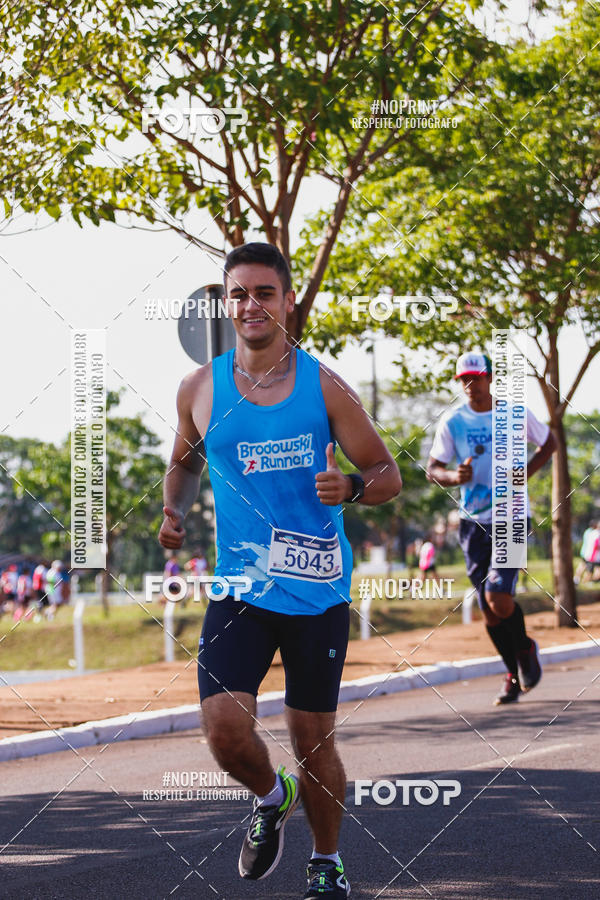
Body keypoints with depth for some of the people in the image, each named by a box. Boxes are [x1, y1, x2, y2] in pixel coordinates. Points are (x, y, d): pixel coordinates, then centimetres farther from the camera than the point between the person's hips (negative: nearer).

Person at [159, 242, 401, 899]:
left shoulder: (323, 387, -3)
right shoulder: (199, 389, 2)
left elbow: (388, 474, 1)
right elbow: (184, 461, 22)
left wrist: (352, 487, -21)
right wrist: (174, 511, 2)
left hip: (317, 591, -1)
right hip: (239, 590, 1)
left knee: (312, 738, 6)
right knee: (225, 731, -15)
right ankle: (272, 798, 19)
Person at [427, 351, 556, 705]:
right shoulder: (452, 422, 2)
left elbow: (549, 442, 14)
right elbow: (433, 469, 3)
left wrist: (526, 472, -2)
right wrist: (455, 477, -19)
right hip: (474, 522, 2)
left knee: (499, 598, -18)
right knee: (489, 609, 3)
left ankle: (525, 648, 12)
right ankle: (514, 674, 23)